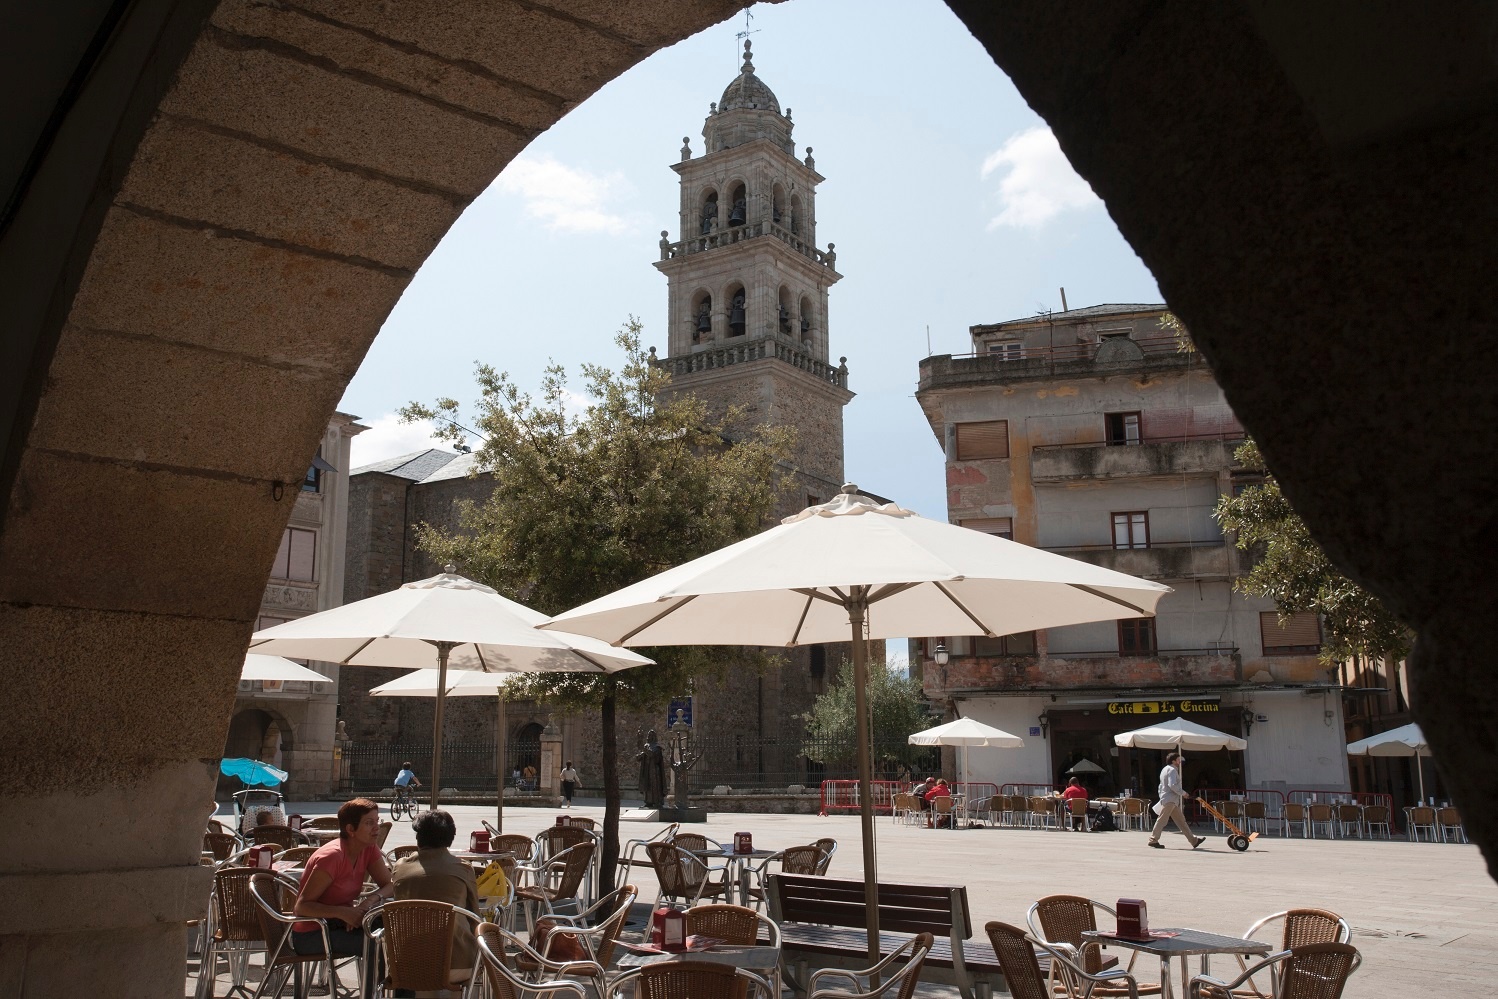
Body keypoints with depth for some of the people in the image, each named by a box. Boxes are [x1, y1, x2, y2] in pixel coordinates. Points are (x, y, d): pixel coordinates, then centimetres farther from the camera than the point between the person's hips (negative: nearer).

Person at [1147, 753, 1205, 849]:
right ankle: (1153, 840, -5)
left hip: (1172, 801, 11)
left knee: (1181, 820, 9)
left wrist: (1161, 795, 23)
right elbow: (1172, 785, -23)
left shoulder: (1166, 769, 22)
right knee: (1162, 820, -7)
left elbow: (1161, 786, 24)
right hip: (1170, 800, -11)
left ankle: (1194, 841, 10)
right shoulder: (1172, 770, -11)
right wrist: (1183, 793, -13)